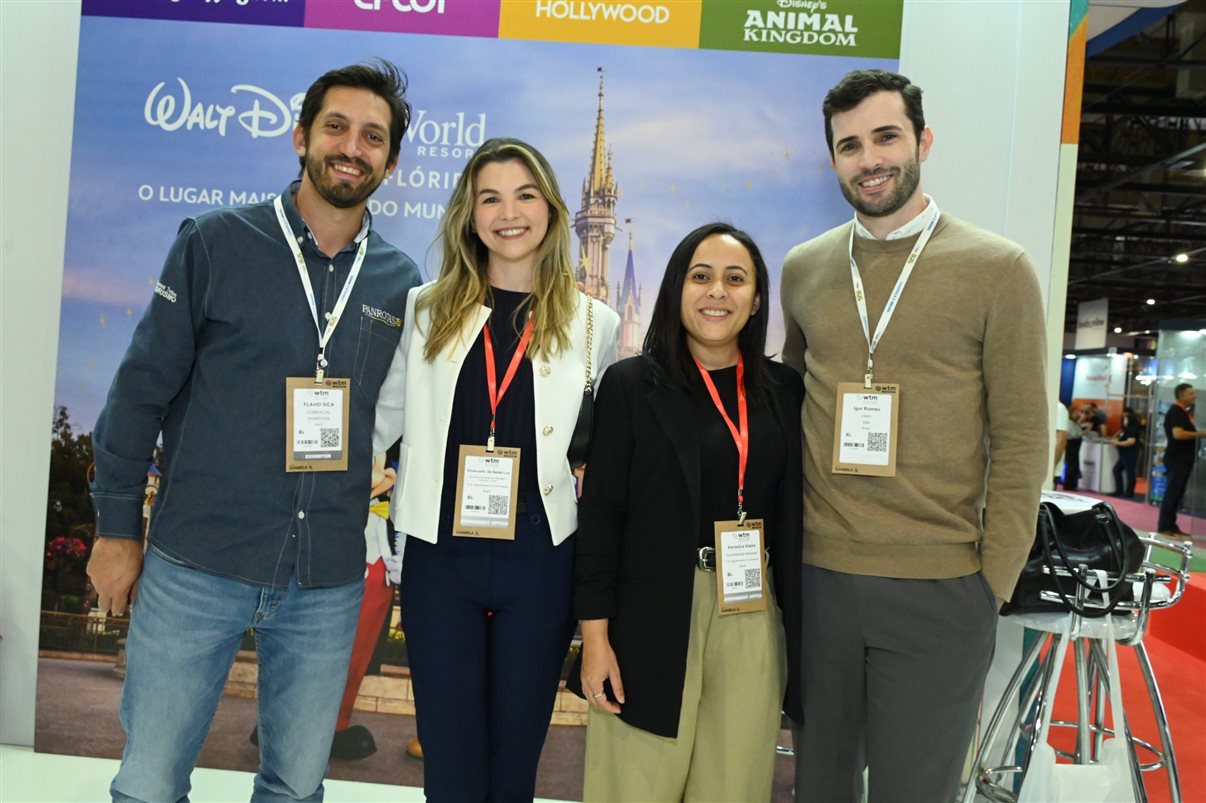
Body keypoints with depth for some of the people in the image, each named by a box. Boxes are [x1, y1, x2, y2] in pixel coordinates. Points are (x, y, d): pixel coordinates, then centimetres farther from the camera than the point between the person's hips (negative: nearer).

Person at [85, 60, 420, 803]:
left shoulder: (402, 282, 4)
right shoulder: (217, 243, -3)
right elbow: (142, 389, 0)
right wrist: (117, 528, 0)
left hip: (329, 583, 2)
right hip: (196, 567, -2)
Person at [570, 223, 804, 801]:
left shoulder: (784, 391, 6)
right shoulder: (630, 384, -3)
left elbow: (792, 518, 9)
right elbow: (600, 514, -4)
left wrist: (798, 629, 9)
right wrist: (595, 633, -8)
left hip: (753, 620, 3)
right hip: (652, 618, -2)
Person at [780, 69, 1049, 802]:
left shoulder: (999, 269, -4)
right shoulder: (803, 269, 6)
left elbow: (1021, 440, -4)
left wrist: (993, 584, -7)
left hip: (940, 590, -3)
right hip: (816, 577, 3)